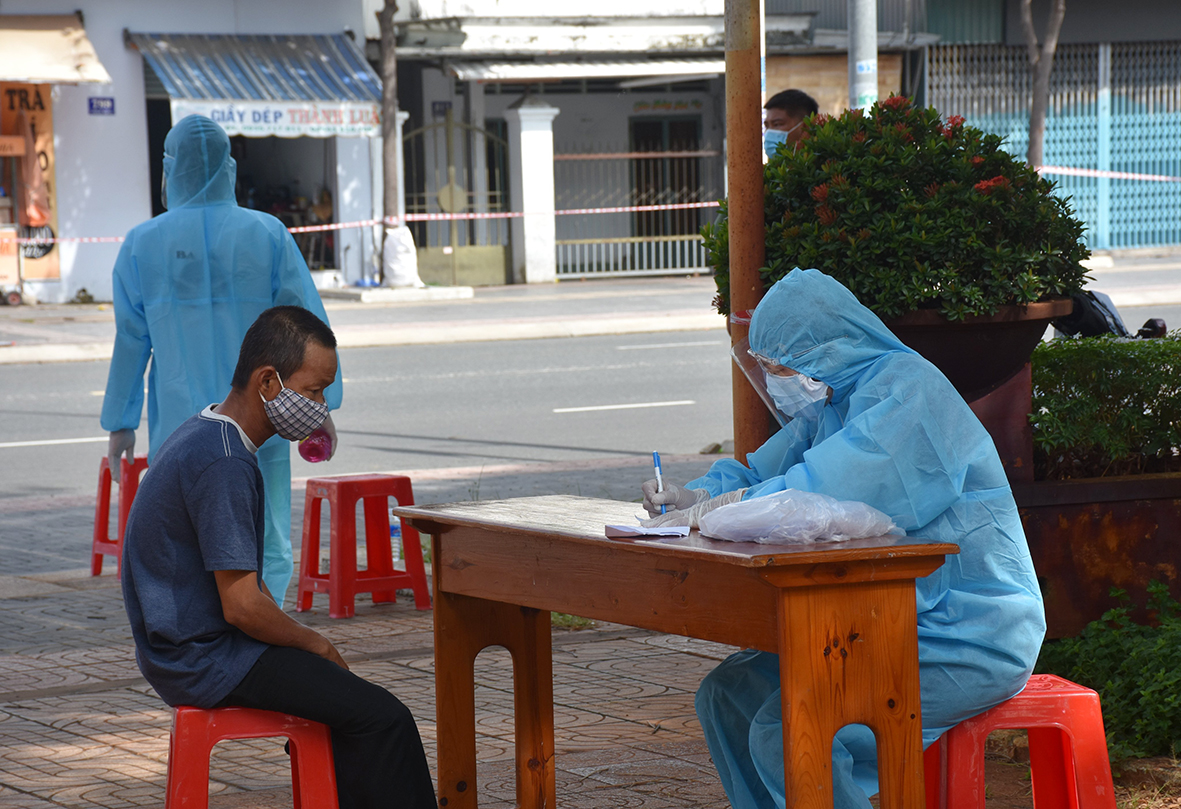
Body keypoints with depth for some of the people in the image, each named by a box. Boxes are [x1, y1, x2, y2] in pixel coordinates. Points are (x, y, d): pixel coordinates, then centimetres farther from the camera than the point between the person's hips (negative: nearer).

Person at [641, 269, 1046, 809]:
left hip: (969, 642, -10)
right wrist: (694, 497, 0)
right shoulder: (832, 402, 11)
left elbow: (835, 491, -30)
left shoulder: (907, 389, -17)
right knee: (726, 694, 4)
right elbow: (762, 471, 20)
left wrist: (722, 508, -23)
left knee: (785, 731, -23)